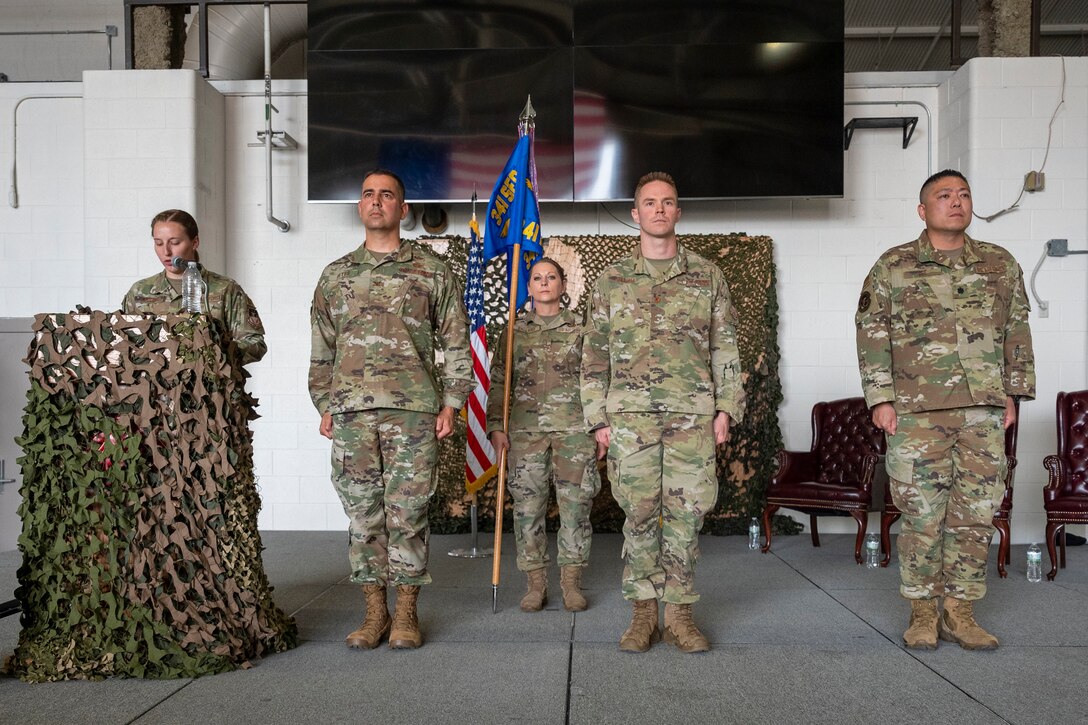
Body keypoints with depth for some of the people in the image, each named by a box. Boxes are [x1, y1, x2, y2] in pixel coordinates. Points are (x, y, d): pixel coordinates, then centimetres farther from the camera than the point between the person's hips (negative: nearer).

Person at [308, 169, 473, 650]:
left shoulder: (432, 272, 6)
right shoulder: (335, 275, 13)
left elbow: (456, 343, 6)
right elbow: (322, 349, 16)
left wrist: (451, 404, -1)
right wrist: (324, 406, 9)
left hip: (414, 411, -2)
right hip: (352, 412, 3)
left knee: (407, 515, 1)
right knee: (363, 515, 6)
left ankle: (406, 614, 14)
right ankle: (374, 612, 17)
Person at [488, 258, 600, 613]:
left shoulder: (580, 328, 7)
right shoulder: (515, 330, 9)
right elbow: (498, 382, 8)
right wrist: (496, 427, -1)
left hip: (573, 427, -1)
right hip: (526, 428, 1)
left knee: (576, 504, 0)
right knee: (528, 504, 1)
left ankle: (572, 582, 13)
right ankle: (536, 583, 13)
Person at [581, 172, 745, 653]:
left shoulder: (707, 277, 10)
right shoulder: (612, 281, 9)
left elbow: (725, 347, 10)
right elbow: (594, 355, 9)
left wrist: (726, 407, 1)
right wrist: (598, 419, 2)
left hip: (692, 414, 0)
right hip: (630, 416, 0)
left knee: (685, 514, 2)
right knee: (639, 515, 2)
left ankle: (678, 613, 15)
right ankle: (643, 614, 14)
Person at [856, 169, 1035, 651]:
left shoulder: (1001, 264, 13)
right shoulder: (892, 267, 3)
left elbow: (1017, 331, 16)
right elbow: (871, 335, 1)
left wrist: (1013, 392, 10)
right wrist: (880, 398, -5)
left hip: (984, 411, 3)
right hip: (917, 411, -3)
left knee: (975, 512, 5)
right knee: (922, 514, 1)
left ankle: (959, 612, 17)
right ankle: (922, 612, 13)